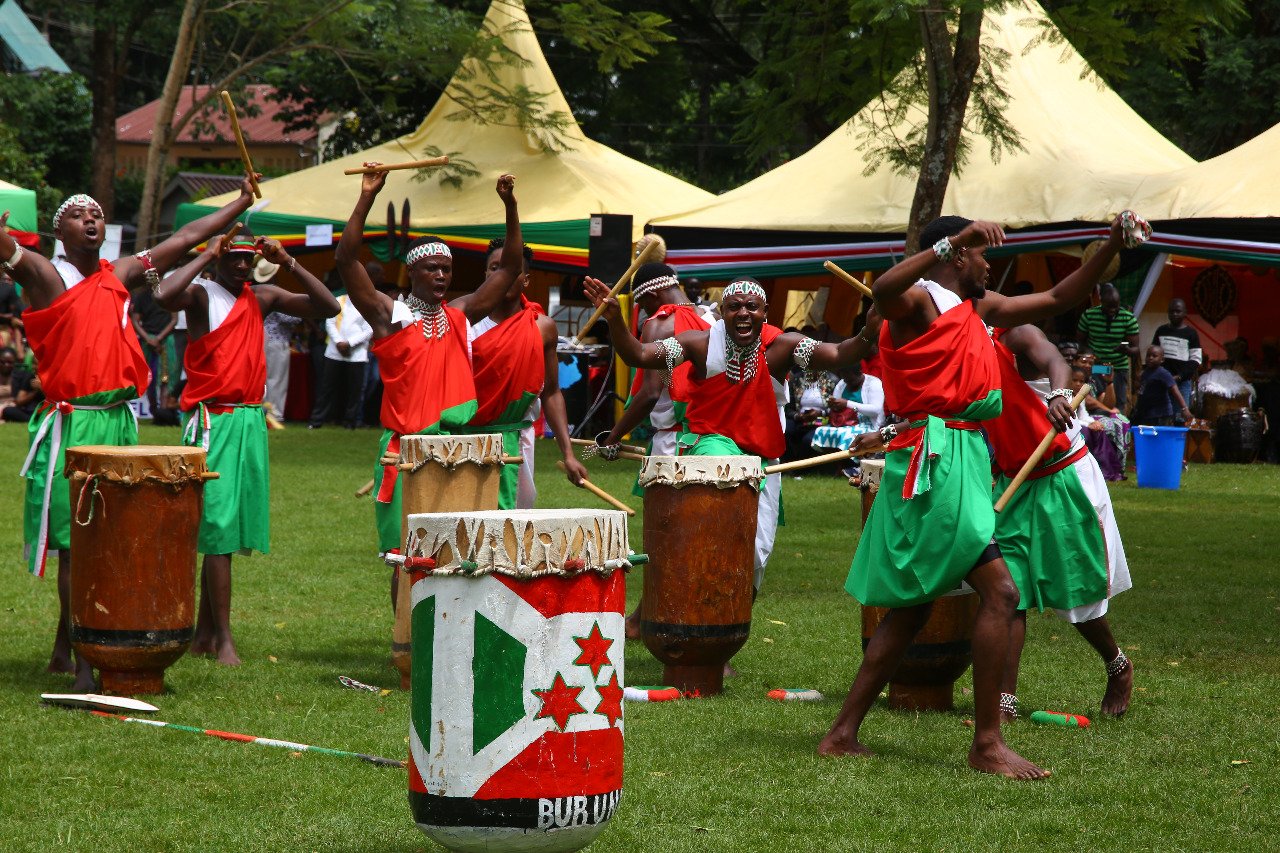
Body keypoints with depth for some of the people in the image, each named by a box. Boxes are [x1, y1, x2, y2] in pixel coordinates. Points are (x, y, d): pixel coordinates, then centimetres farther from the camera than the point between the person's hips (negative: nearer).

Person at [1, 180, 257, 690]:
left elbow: (185, 238, 23)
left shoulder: (120, 276, 16)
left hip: (117, 420, 6)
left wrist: (243, 201, 29)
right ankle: (83, 664, -7)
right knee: (75, 542, -7)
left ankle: (63, 648, 19)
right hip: (70, 425, -6)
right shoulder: (45, 275, 0)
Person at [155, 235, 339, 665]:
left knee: (223, 529, 11)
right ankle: (223, 638, -8)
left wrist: (287, 261, 1)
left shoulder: (263, 297, 12)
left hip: (251, 420, 6)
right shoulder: (201, 293, -5)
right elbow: (165, 296, -29)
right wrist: (206, 256, -18)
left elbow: (328, 307, 9)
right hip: (213, 421, -6)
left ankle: (204, 630, 19)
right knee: (217, 526, -9)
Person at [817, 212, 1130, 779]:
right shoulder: (919, 301, -6)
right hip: (934, 460, -10)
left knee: (912, 610, 12)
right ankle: (987, 744, -13)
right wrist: (954, 242, -34)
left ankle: (843, 734, 16)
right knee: (999, 591, -15)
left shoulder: (983, 309, 20)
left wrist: (1111, 248, 17)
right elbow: (882, 291, -31)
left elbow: (1057, 299, 27)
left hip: (961, 462, 10)